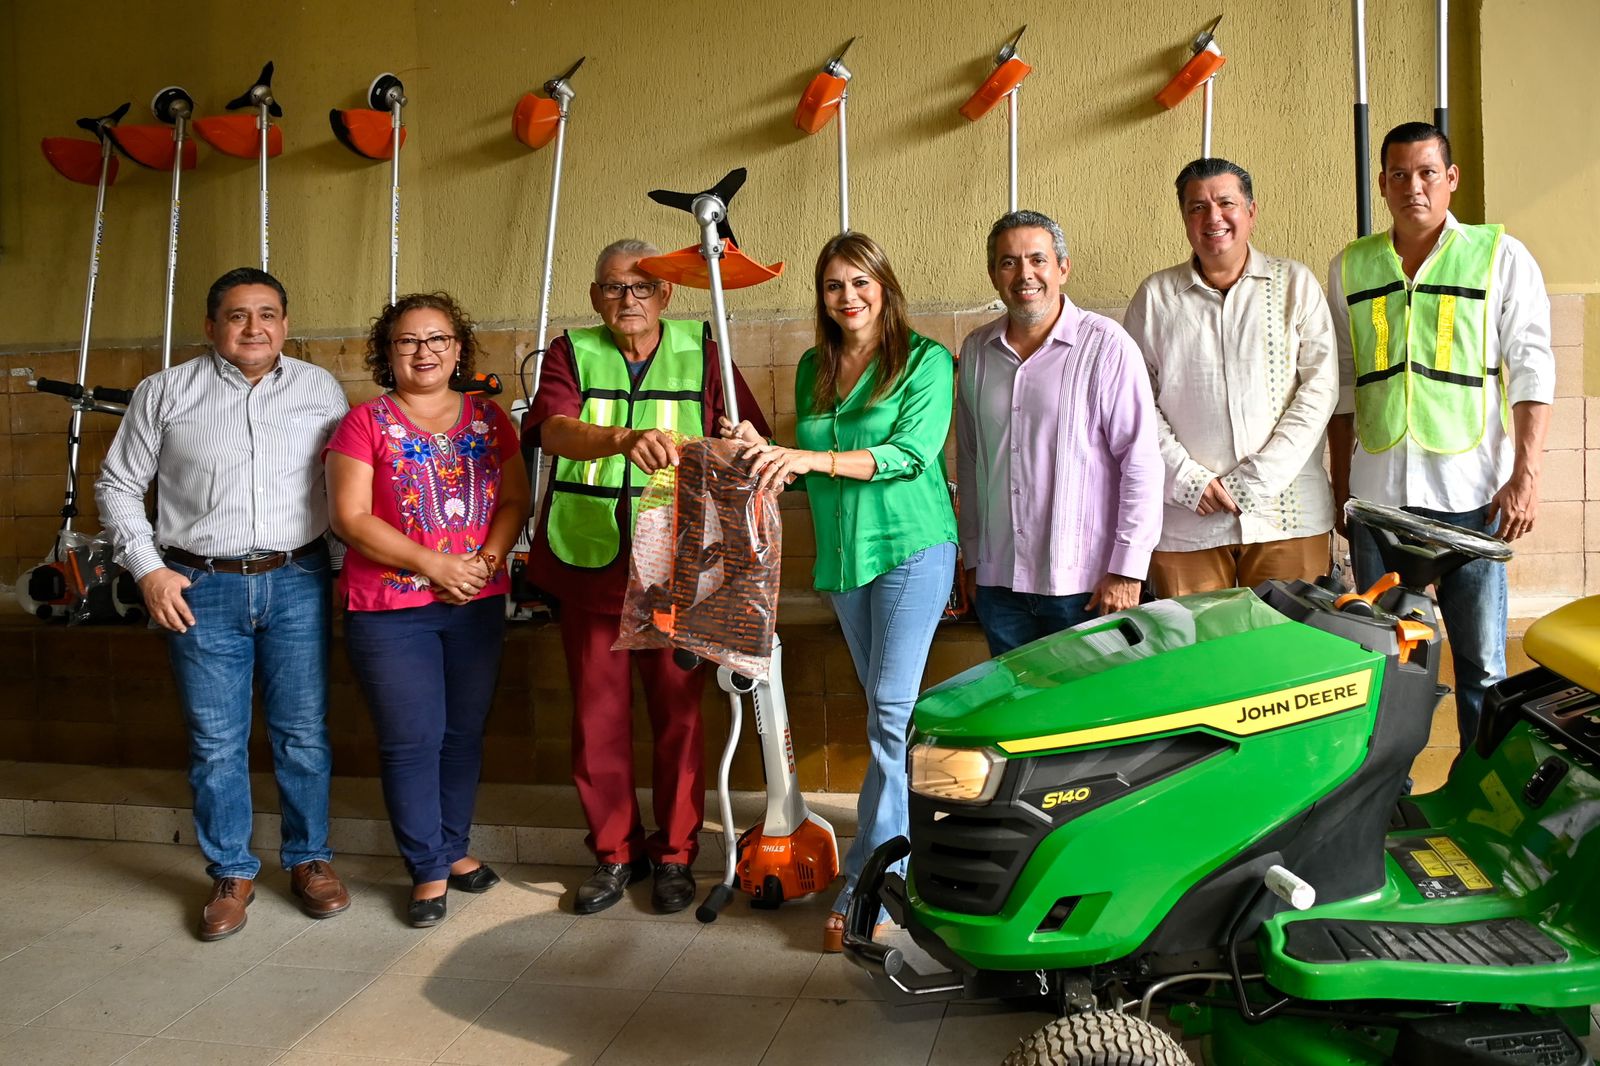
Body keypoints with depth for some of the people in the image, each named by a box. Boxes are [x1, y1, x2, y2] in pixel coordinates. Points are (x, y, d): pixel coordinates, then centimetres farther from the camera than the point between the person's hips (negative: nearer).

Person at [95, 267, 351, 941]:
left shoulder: (320, 389, 7)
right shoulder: (165, 392, 5)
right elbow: (118, 486, 9)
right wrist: (148, 568, -1)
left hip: (297, 582, 1)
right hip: (200, 588, 0)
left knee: (303, 733, 7)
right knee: (215, 741, 5)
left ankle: (308, 859, 23)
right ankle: (231, 874, 20)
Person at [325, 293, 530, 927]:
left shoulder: (488, 418, 9)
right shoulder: (366, 423, -2)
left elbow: (515, 500, 5)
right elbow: (349, 518, -10)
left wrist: (487, 560, -13)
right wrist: (435, 566, -16)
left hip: (478, 606, 4)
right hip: (389, 611, -3)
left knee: (464, 734, 12)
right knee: (412, 741, 0)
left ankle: (452, 848, 29)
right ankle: (429, 871, 14)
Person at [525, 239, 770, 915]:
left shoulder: (700, 353, 5)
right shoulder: (571, 353, 5)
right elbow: (555, 430, -15)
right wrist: (624, 439, -35)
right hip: (589, 572, 1)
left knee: (679, 717, 4)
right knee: (597, 721, 8)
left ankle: (675, 854, 22)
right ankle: (614, 853, 26)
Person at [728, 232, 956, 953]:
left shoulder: (926, 360, -3)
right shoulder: (812, 367, 14)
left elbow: (914, 451, -17)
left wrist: (813, 458, -25)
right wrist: (765, 455, -1)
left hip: (911, 546, -6)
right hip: (842, 555, 6)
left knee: (892, 710, -10)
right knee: (888, 713, 12)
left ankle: (864, 888, -6)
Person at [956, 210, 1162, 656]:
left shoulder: (1105, 346, -9)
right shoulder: (975, 351, 7)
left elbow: (1142, 462, -10)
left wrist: (1127, 570, -12)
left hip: (1085, 585, -4)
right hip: (997, 579, 5)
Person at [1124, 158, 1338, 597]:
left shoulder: (1295, 284, 6)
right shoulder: (1155, 295, 7)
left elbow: (1320, 387, -1)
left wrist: (1257, 478, -9)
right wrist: (1188, 481, -8)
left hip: (1288, 515, 0)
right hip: (1186, 519, 0)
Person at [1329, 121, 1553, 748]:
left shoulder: (1501, 257, 4)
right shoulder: (1349, 267, 11)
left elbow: (1531, 371, 0)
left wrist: (1526, 477, -9)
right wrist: (1341, 486, 12)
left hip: (1471, 491, -2)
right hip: (1376, 491, 3)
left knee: (1481, 657, 1)